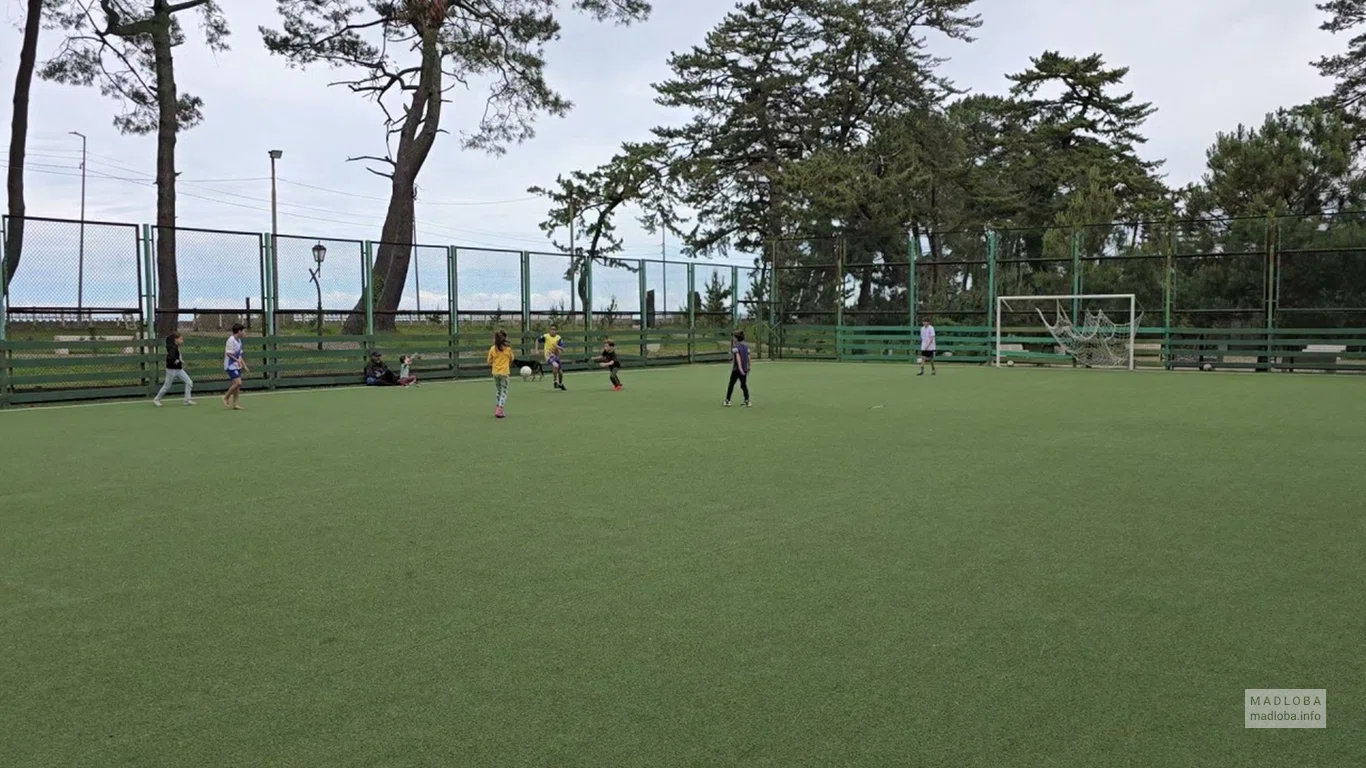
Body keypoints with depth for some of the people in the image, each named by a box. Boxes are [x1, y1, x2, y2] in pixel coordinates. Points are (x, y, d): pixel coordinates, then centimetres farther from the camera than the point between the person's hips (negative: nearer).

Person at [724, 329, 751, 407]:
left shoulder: (735, 346, -10)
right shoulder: (746, 346, 8)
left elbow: (738, 357, -21)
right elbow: (748, 357, 9)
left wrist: (740, 367, -30)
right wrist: (748, 367, 19)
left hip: (736, 369, -5)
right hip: (744, 369, 5)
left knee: (731, 385, 7)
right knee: (744, 385, 8)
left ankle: (727, 401, 14)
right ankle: (747, 401, -3)